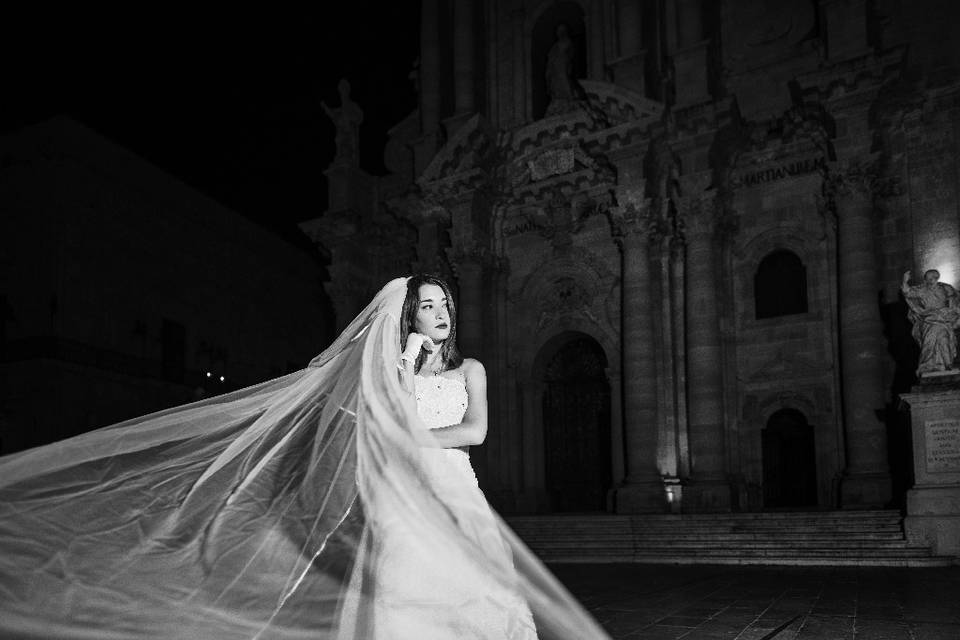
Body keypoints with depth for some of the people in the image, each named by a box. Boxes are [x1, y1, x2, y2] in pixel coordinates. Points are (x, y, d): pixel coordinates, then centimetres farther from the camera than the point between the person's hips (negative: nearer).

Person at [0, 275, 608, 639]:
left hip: (455, 499, 1)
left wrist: (411, 437, -3)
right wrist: (406, 366, -2)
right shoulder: (389, 368, 14)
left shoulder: (469, 369, 15)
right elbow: (390, 422, -1)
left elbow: (475, 430, 0)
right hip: (402, 502, -1)